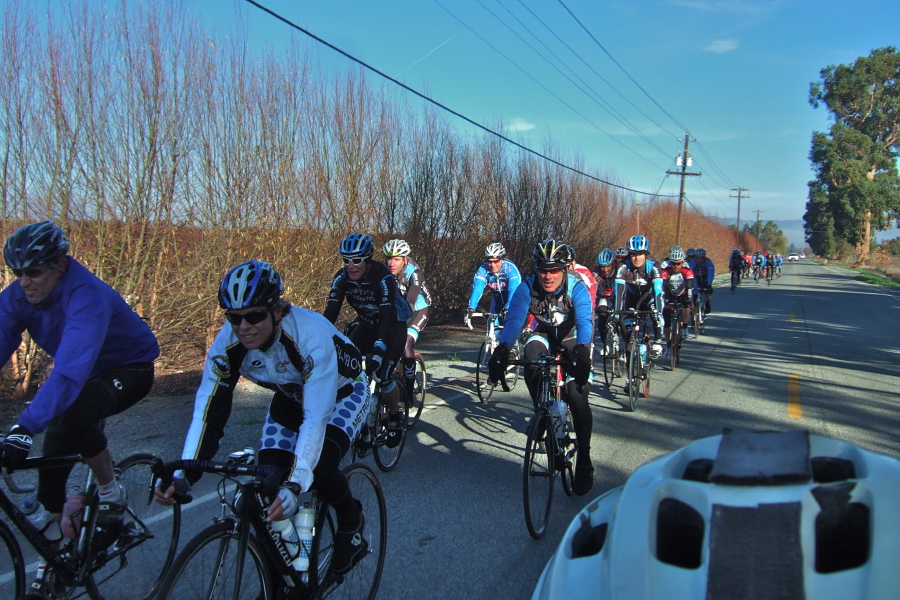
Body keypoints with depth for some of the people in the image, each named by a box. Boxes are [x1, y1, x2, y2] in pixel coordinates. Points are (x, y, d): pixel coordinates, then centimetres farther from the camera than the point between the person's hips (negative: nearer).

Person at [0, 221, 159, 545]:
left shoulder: (87, 295, -34)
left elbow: (69, 371, -45)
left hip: (129, 369, -6)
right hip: (85, 373, 7)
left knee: (73, 416, -34)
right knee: (51, 461, -2)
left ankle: (111, 496, -11)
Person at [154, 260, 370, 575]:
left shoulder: (311, 336, -40)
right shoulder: (227, 343, -25)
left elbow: (315, 418, -42)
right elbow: (207, 410, -25)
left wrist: (295, 484, -50)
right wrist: (182, 475, -36)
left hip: (342, 392, -5)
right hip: (292, 395, 5)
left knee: (319, 467, -28)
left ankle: (351, 522, 6)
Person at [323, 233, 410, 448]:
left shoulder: (383, 278, -30)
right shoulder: (342, 277, -16)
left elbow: (387, 315, -40)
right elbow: (331, 311, -20)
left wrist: (379, 347, -53)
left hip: (394, 324, -5)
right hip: (366, 322, 5)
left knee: (382, 374, -20)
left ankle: (395, 417, 7)